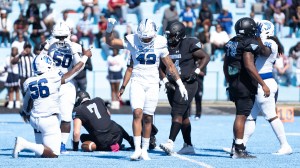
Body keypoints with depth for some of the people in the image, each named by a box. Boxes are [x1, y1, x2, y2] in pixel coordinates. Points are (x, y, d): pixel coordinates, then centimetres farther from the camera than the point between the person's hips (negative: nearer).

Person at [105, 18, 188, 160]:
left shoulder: (159, 44, -1)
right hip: (137, 83, -1)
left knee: (148, 118, 2)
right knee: (137, 113, -16)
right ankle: (137, 149, -17)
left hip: (152, 84, 1)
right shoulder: (133, 41, -1)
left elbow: (170, 66, 6)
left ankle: (144, 150, 12)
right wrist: (109, 29, -14)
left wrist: (180, 84, 6)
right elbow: (110, 42, 3)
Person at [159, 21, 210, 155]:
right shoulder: (166, 46, 9)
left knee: (177, 113, -17)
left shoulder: (189, 45, -8)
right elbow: (162, 67, 18)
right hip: (173, 85, 7)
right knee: (183, 116, 13)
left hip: (187, 83, -7)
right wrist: (165, 80, 3)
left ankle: (170, 143, -25)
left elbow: (205, 57, -3)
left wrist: (196, 71, -13)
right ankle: (188, 146, 19)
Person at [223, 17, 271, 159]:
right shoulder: (249, 43, -14)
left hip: (233, 84, 8)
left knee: (241, 115, 18)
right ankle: (238, 150, -4)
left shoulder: (231, 43, 11)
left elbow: (225, 66, 17)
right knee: (241, 116, -6)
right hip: (245, 86, -8)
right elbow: (249, 66, -22)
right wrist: (263, 84, -20)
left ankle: (236, 146, 20)